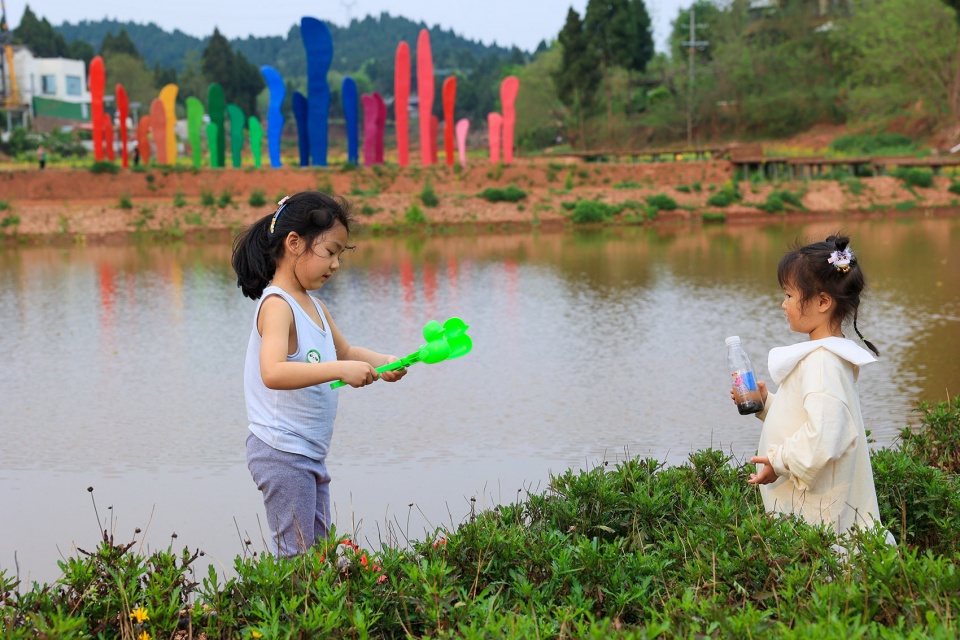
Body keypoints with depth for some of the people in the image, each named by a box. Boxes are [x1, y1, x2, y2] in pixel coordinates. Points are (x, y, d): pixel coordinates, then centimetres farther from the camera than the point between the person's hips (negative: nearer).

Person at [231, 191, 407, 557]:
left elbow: (344, 351, 29)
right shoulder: (277, 305, -18)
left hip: (311, 455, 10)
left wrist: (384, 362, 10)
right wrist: (340, 370, -38)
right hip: (282, 453, -10)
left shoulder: (314, 307, 11)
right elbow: (273, 373, -36)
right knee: (295, 557, -7)